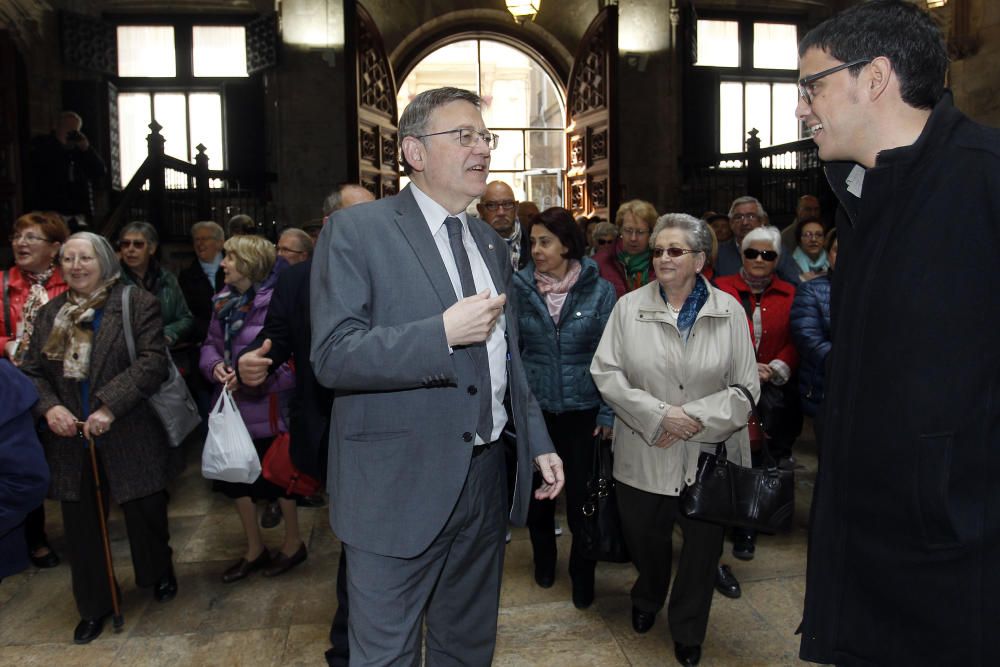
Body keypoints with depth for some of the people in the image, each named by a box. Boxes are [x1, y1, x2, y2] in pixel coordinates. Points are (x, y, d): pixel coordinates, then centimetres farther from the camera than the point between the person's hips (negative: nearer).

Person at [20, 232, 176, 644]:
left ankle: (159, 576, 39)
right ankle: (93, 607, 30)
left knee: (146, 513, 9)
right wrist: (48, 407, -9)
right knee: (80, 525, 12)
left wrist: (109, 406, -22)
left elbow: (152, 362, -16)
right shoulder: (49, 315, 11)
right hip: (70, 440, 5)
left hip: (128, 436, -4)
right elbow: (32, 371, 11)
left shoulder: (138, 304, -6)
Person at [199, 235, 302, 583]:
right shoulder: (225, 300, 8)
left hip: (268, 407, -8)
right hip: (234, 406, 8)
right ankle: (254, 548, 35)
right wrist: (214, 365, -7)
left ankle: (293, 542, 32)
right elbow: (211, 342, 14)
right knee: (237, 475, 16)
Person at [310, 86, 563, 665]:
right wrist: (443, 332, -23)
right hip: (399, 488, -6)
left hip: (484, 482, 7)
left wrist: (539, 443, 14)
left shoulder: (492, 244, 13)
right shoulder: (356, 231, -9)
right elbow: (332, 357, -18)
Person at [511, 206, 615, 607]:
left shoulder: (599, 290, -5)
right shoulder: (520, 287, -3)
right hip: (534, 408, 2)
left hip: (582, 410, -1)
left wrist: (608, 413, -5)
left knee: (581, 497, 4)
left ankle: (583, 576, 27)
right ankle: (543, 562, 40)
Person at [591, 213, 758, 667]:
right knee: (644, 540, 16)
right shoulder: (629, 307, -2)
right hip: (644, 455, 0)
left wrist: (699, 418, -15)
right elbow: (606, 373, -7)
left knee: (703, 545, 12)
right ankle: (647, 601, 51)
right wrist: (659, 415, -16)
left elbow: (745, 386, -2)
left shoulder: (728, 311, -1)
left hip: (709, 455, 0)